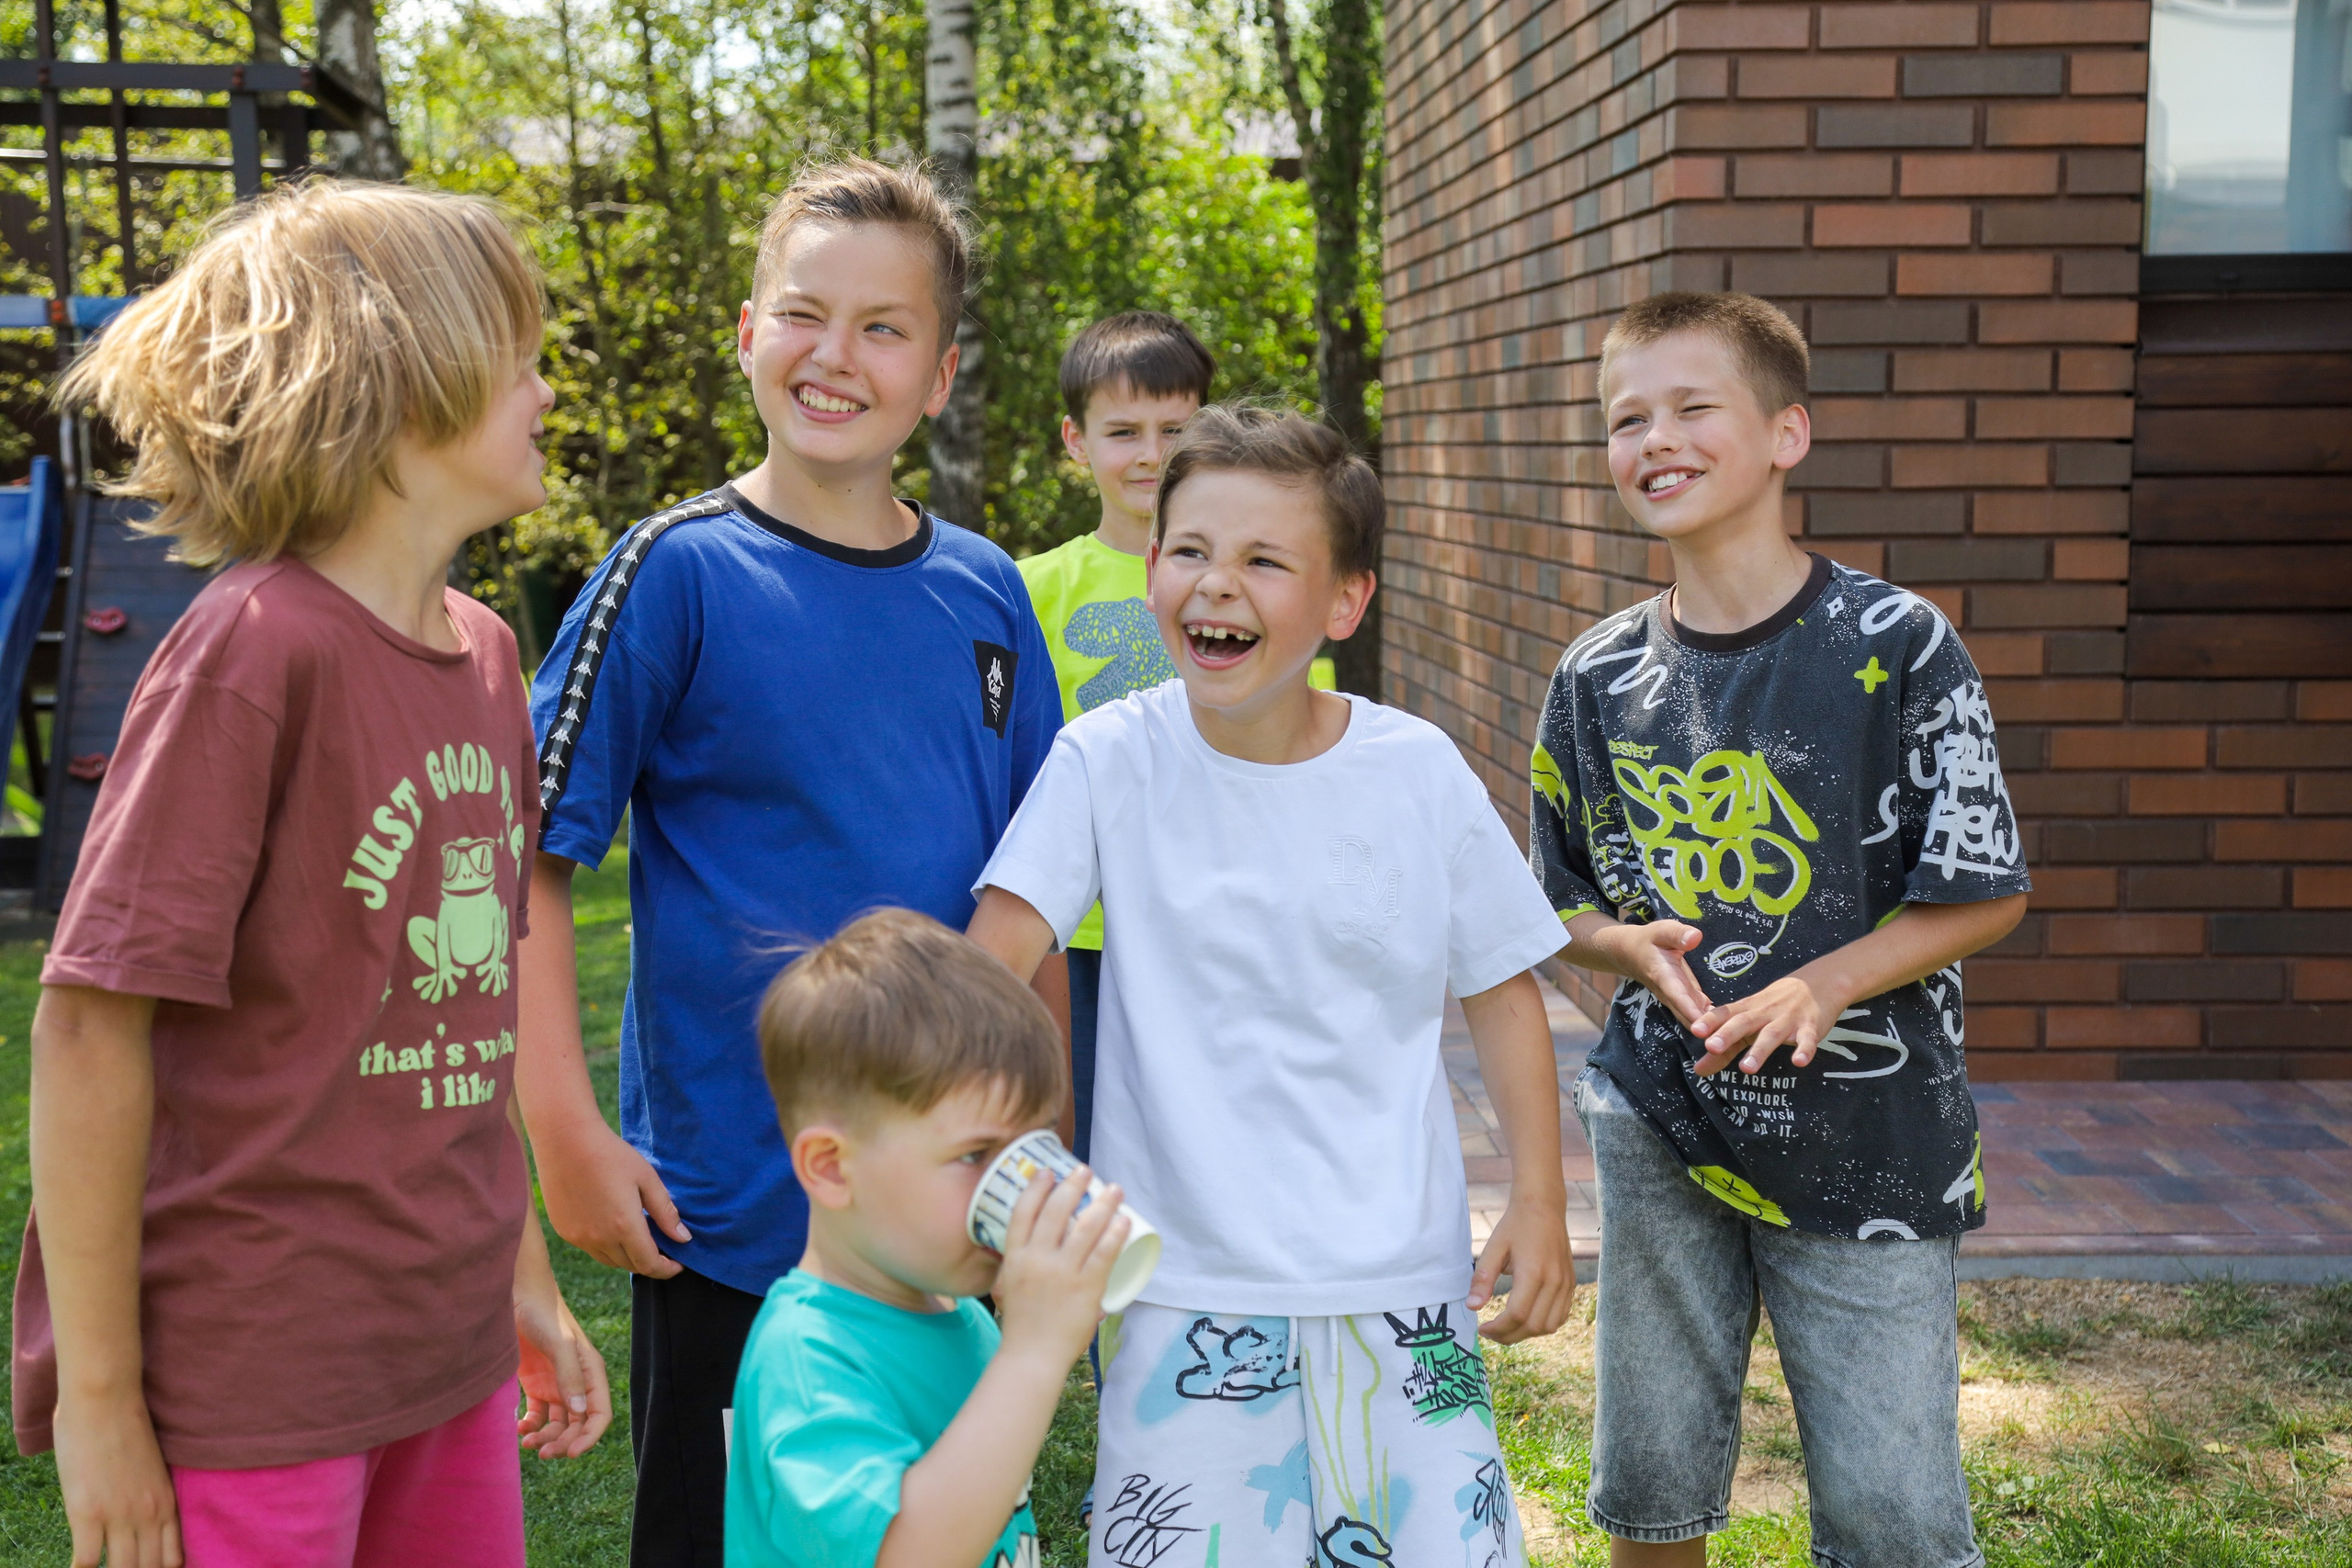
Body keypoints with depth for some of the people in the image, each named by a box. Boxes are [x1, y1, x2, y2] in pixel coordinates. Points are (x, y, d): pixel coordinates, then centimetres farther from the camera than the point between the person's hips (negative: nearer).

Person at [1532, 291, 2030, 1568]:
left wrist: (1820, 984, -20)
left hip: (1869, 1131, -3)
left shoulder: (1897, 646, -9)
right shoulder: (1599, 677, 3)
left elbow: (1986, 892, -6)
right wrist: (1632, 947, -11)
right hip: (1661, 1126, 3)